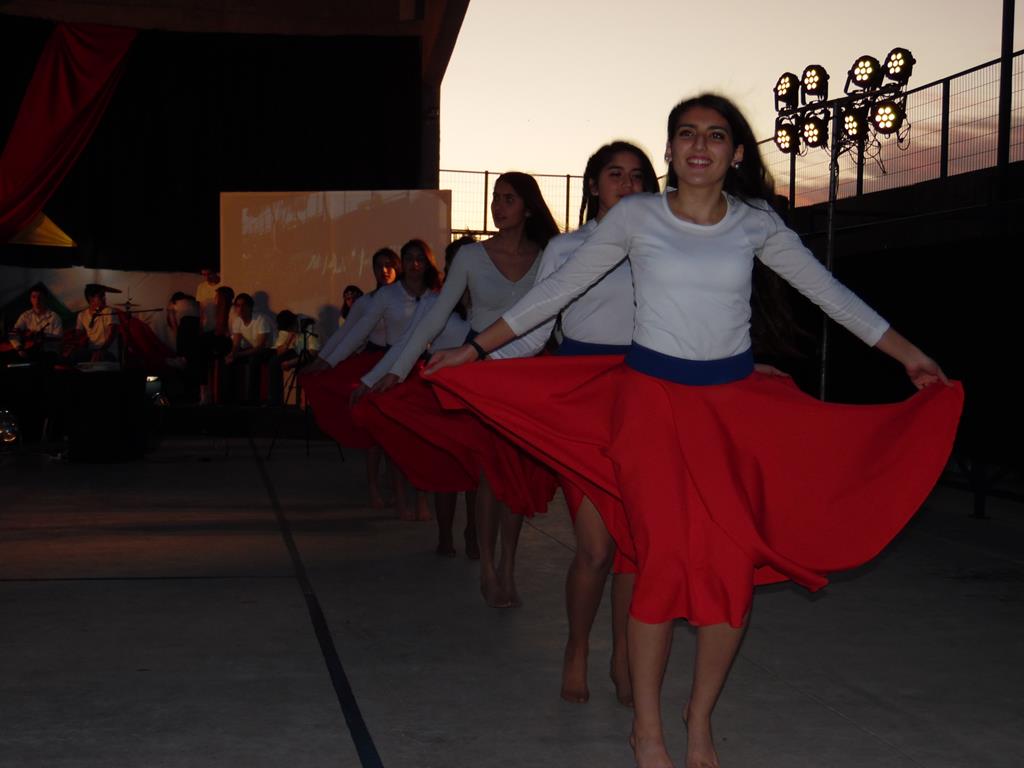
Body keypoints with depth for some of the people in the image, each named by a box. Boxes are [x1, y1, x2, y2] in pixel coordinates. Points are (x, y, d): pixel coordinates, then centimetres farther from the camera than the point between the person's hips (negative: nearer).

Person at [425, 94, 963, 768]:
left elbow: (829, 292, 10)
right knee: (665, 562, -7)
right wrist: (475, 350, 3)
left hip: (736, 403, 2)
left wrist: (907, 353, 10)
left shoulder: (757, 224, 4)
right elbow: (557, 290, 3)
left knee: (734, 566, -1)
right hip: (653, 397, -2)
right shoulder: (636, 217, -1)